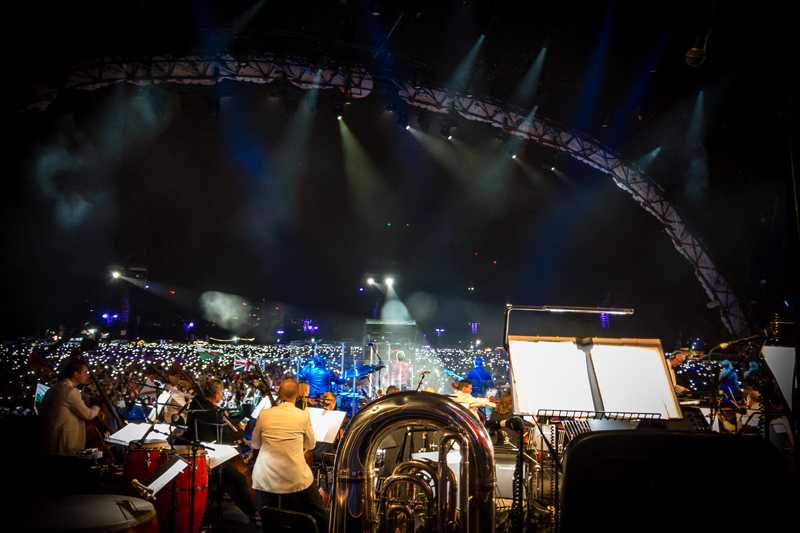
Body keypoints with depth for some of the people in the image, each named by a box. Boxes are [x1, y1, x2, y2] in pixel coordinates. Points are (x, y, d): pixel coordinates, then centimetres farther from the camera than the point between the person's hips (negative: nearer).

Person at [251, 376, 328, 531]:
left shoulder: (264, 414, 1)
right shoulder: (303, 415, -5)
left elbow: (255, 444, 14)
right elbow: (311, 445, 10)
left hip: (264, 480, 3)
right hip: (295, 481, -2)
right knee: (318, 517, 17)